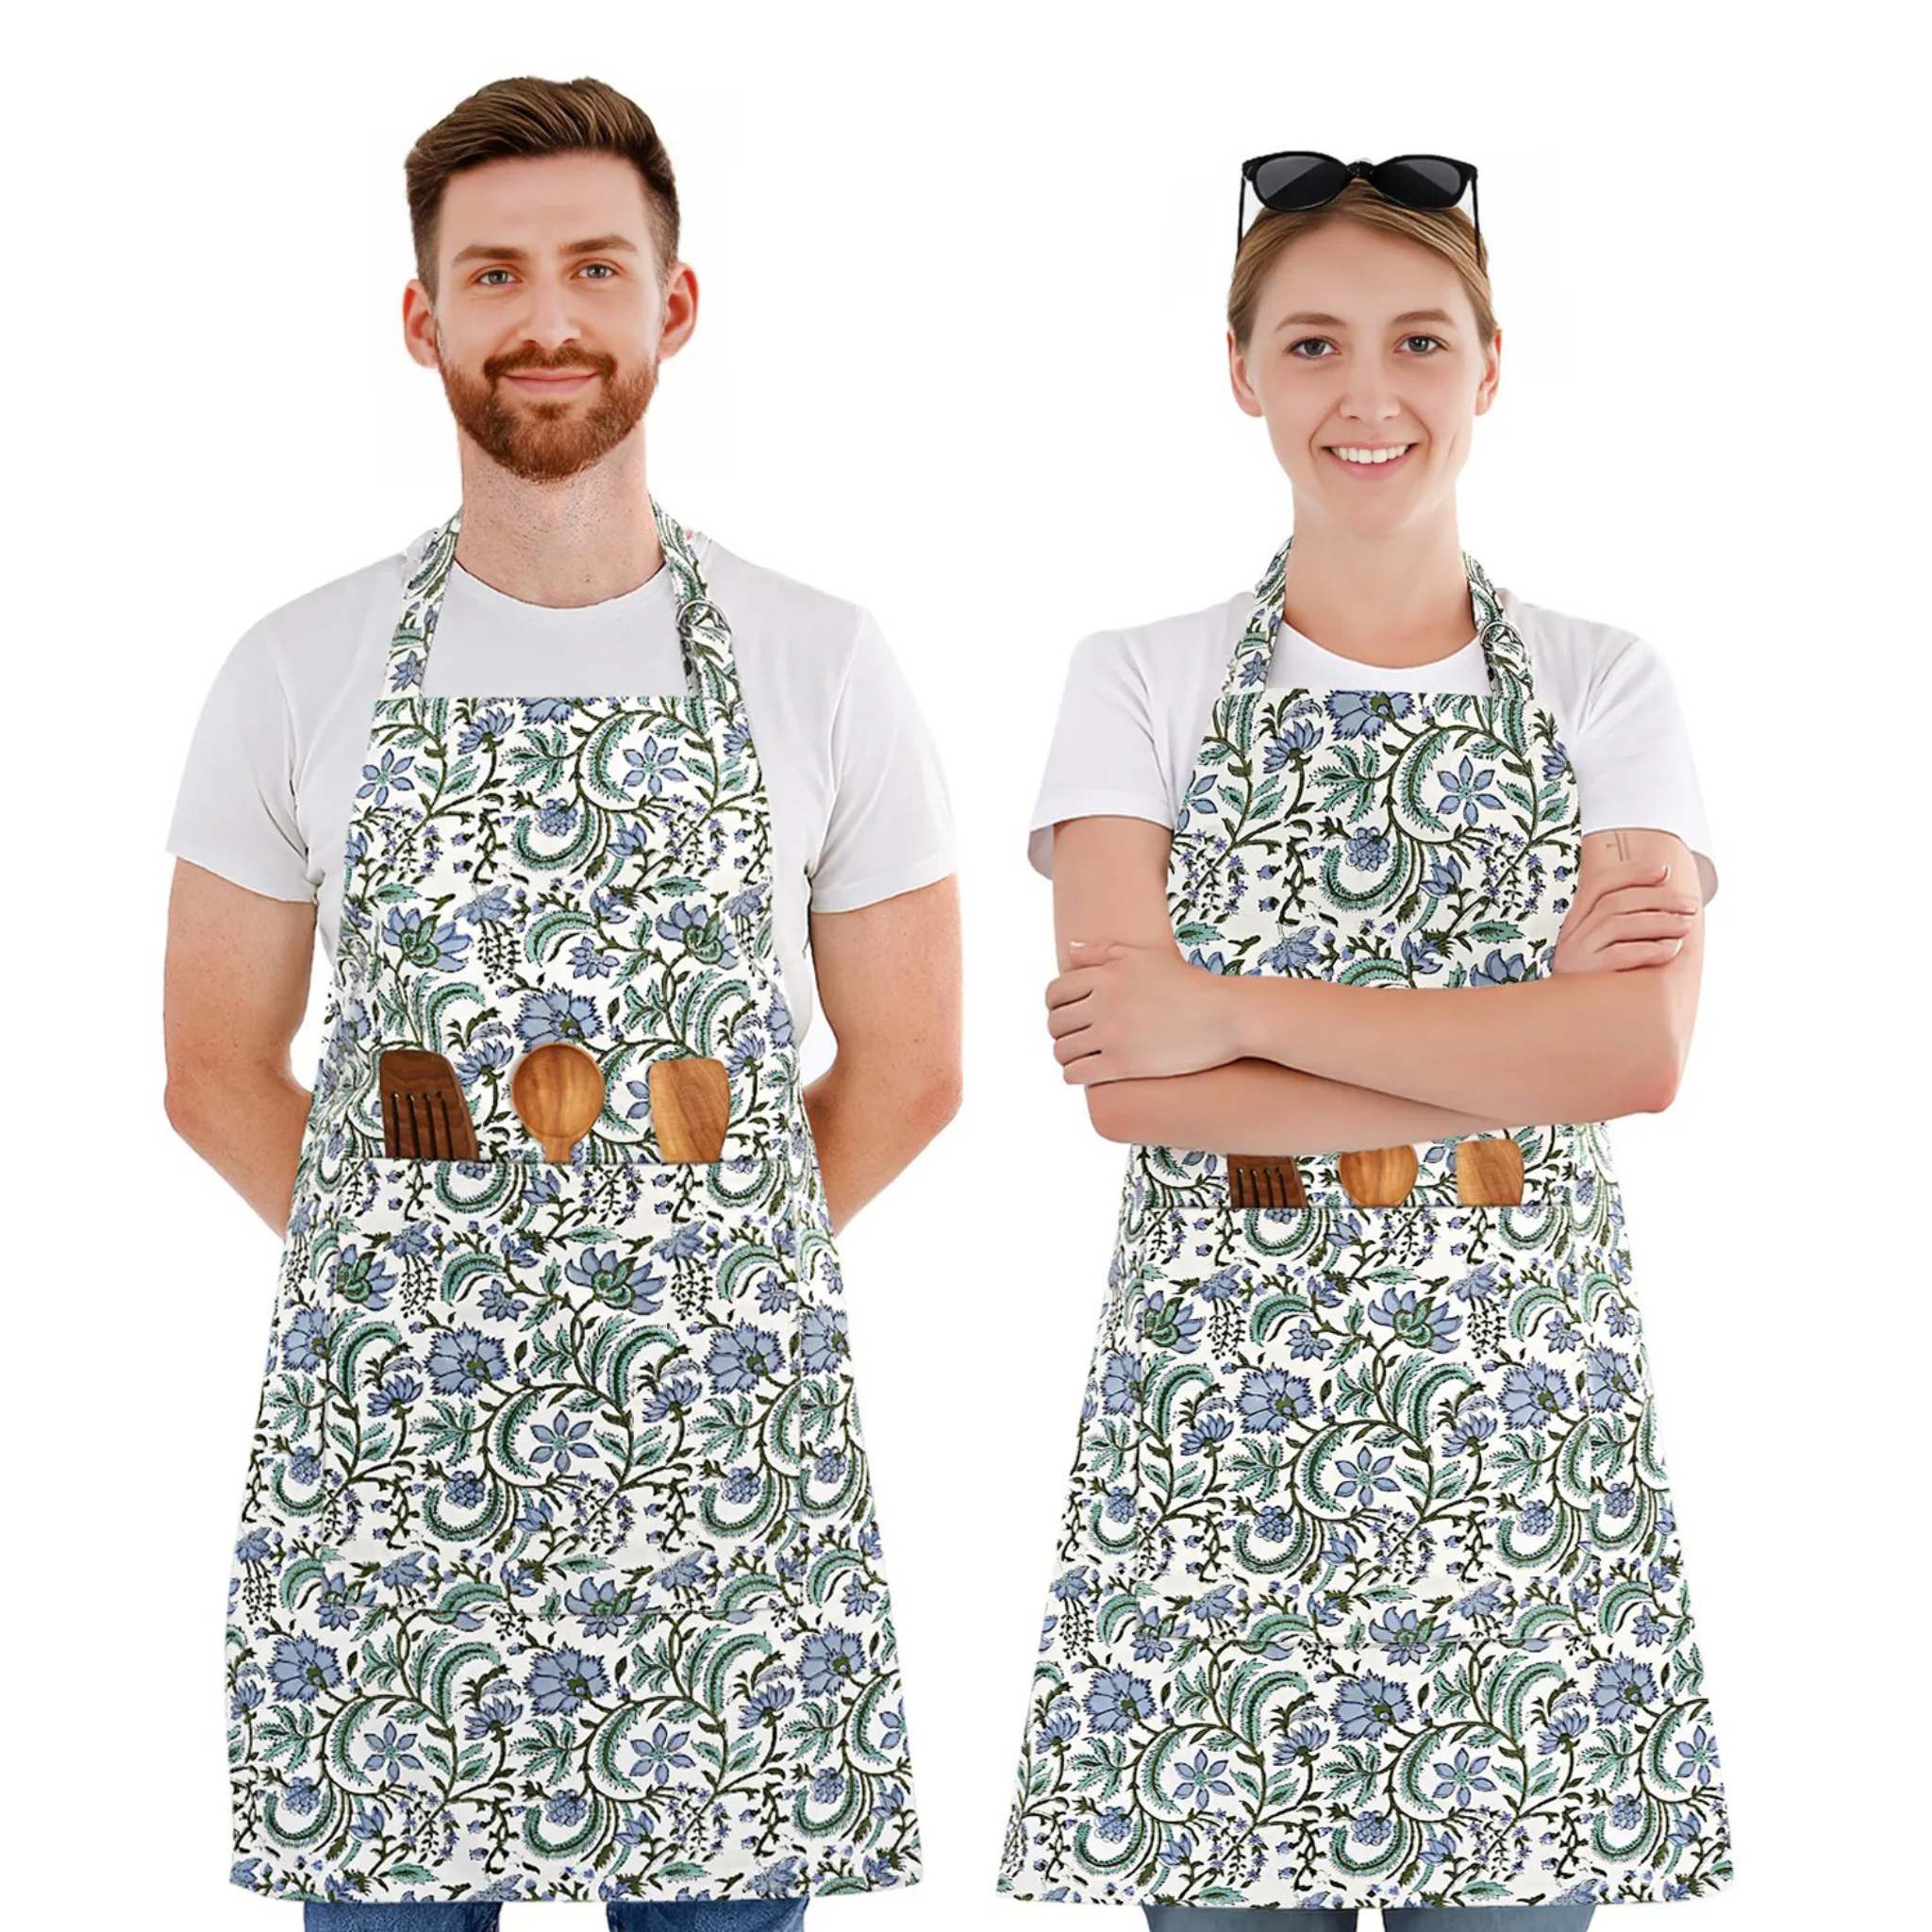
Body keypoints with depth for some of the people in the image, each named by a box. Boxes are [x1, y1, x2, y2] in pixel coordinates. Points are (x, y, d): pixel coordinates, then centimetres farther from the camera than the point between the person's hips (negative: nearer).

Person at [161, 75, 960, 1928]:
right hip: (380, 1437, 0)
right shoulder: (299, 674, 3)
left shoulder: (823, 665, 2)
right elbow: (219, 1074, 9)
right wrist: (424, 1290, 4)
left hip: (725, 1441, 0)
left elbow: (904, 1072, 8)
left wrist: (697, 1289, 6)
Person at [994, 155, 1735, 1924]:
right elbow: (1131, 1089, -9)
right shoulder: (1143, 684, 3)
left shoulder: (1605, 688, 5)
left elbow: (1641, 1052, -11)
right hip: (1219, 1416, 0)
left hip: (1522, 1420, 1)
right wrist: (1522, 1047, -13)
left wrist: (1234, 1008, -14)